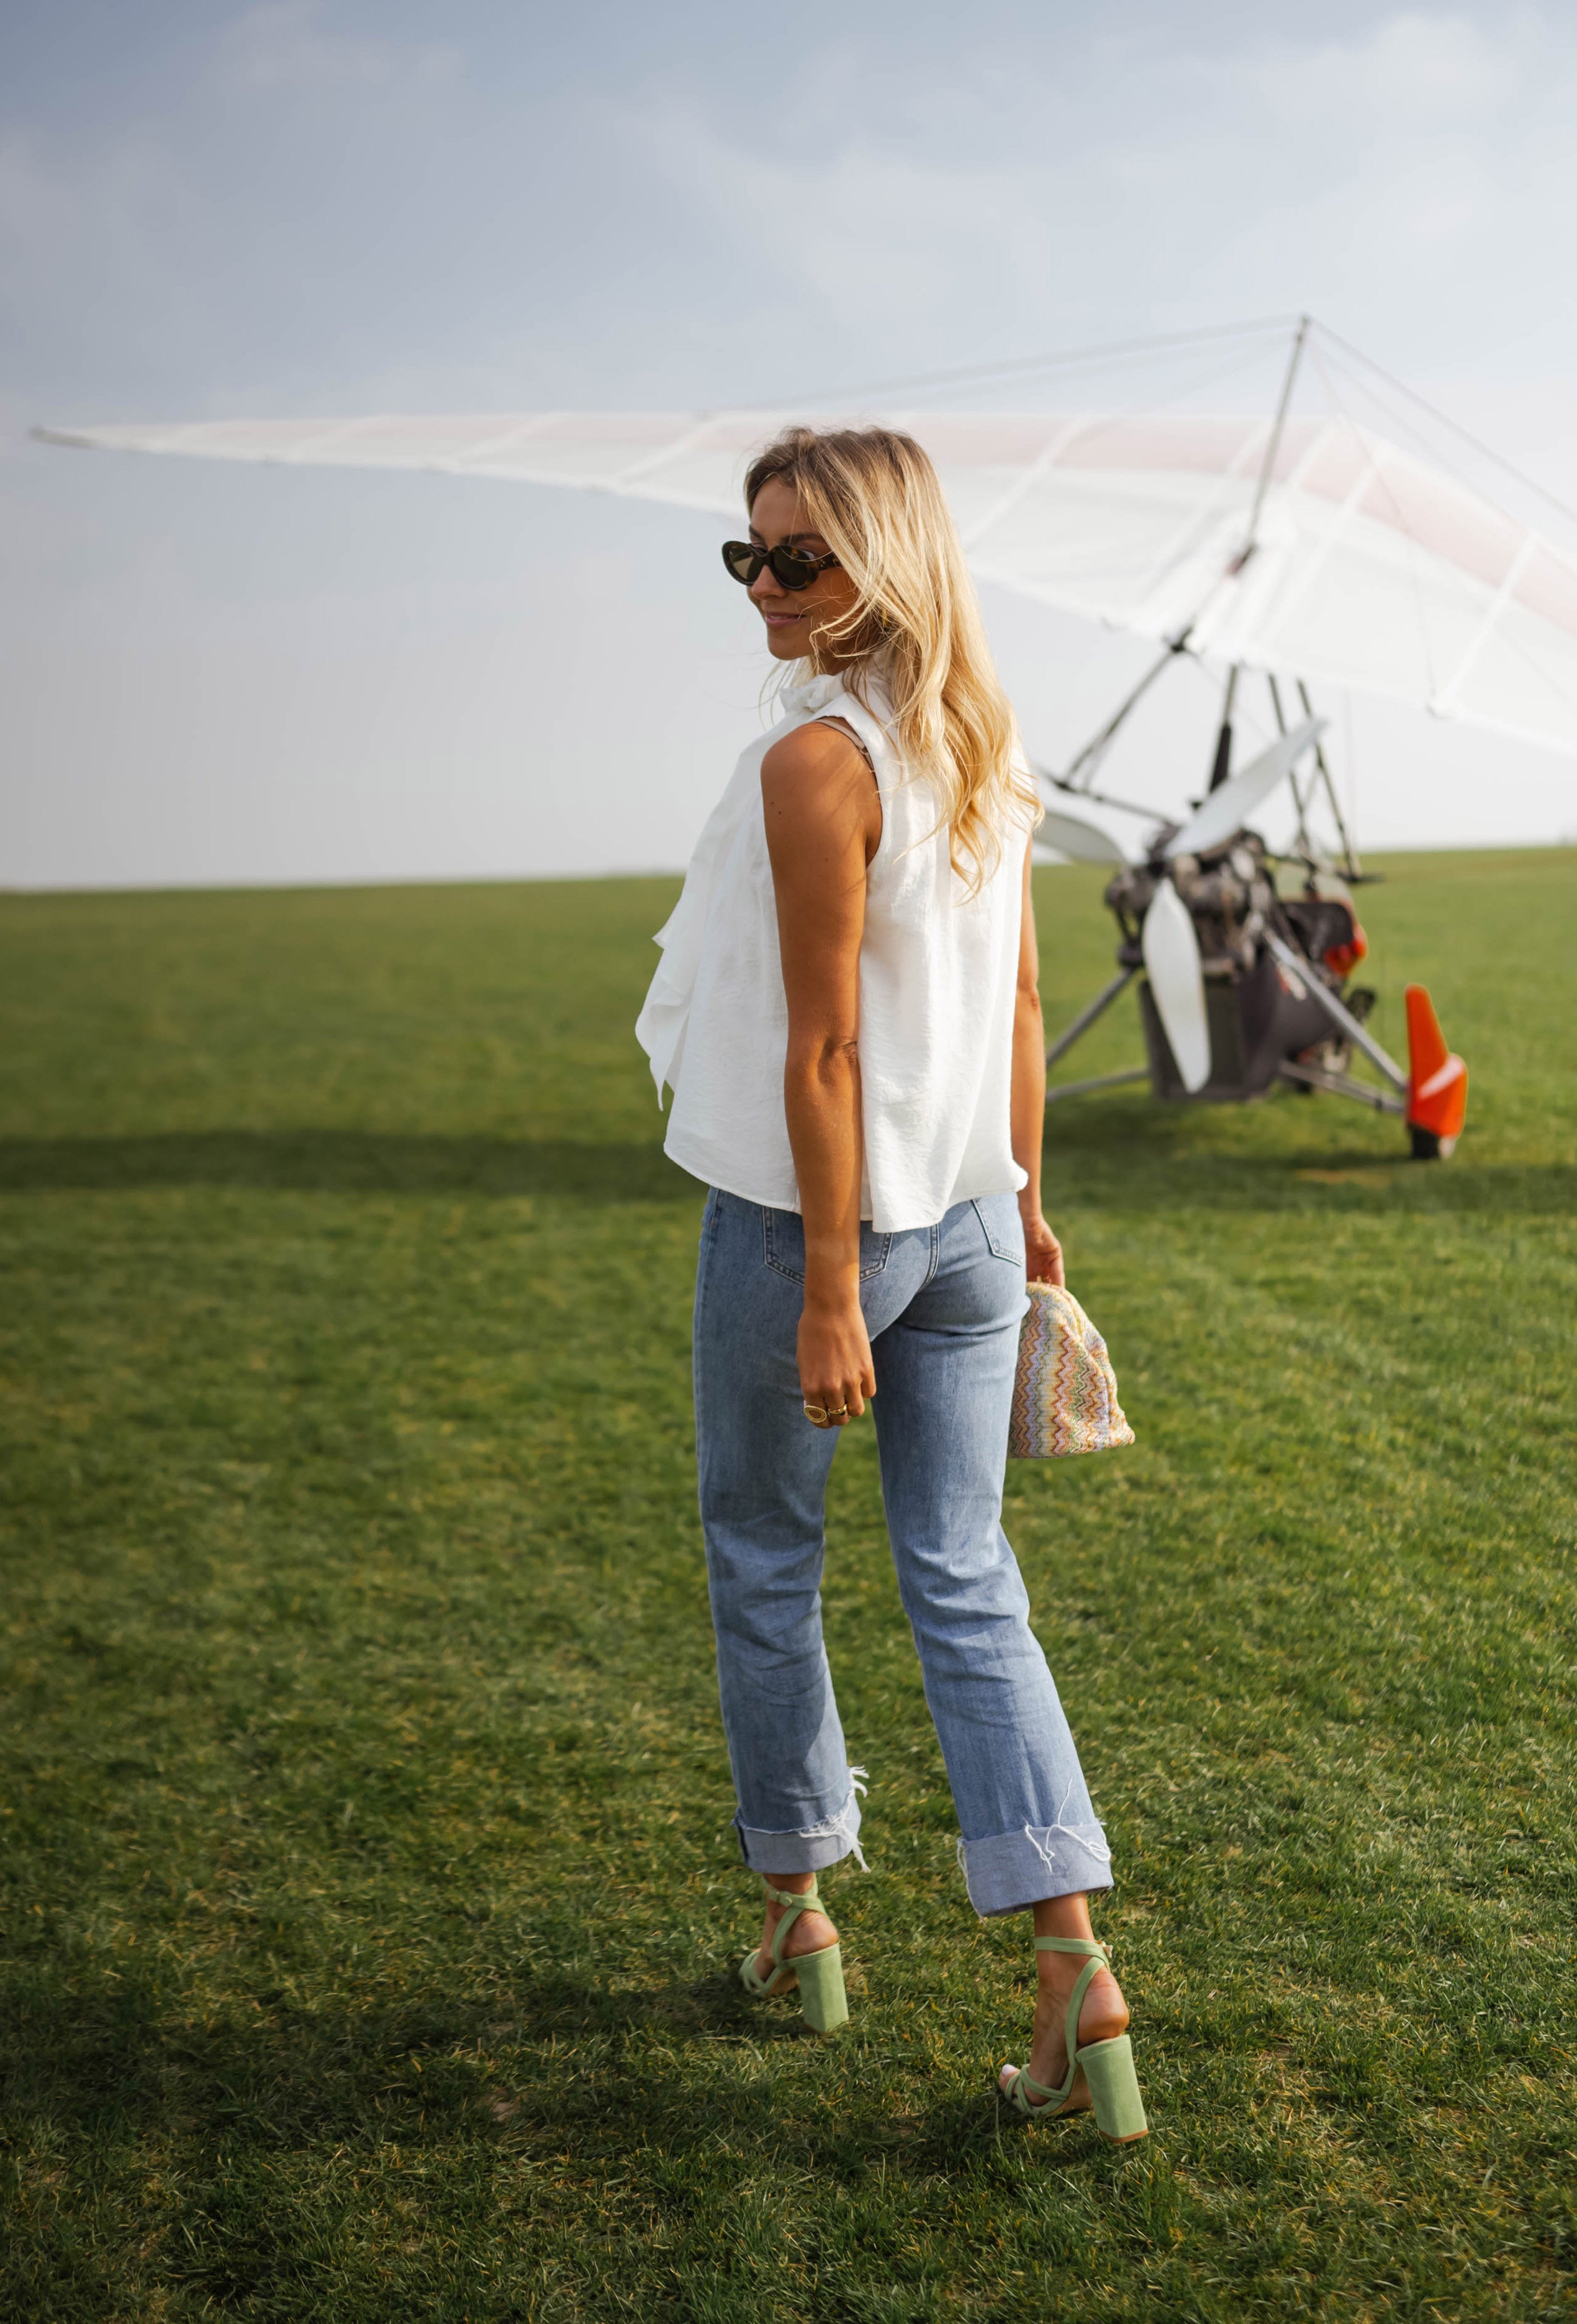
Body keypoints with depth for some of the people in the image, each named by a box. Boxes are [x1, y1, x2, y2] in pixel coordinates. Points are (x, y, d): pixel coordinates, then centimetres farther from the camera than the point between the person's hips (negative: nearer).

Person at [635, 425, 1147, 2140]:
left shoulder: (816, 759, -18)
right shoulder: (981, 746, 7)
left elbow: (824, 1048, -20)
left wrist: (829, 1294, -18)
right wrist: (1021, 1199, 20)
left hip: (802, 1223, -7)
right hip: (966, 1219, 7)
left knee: (762, 1561, 14)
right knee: (965, 1584, 8)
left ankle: (797, 1913, 29)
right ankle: (1077, 1968, 2)